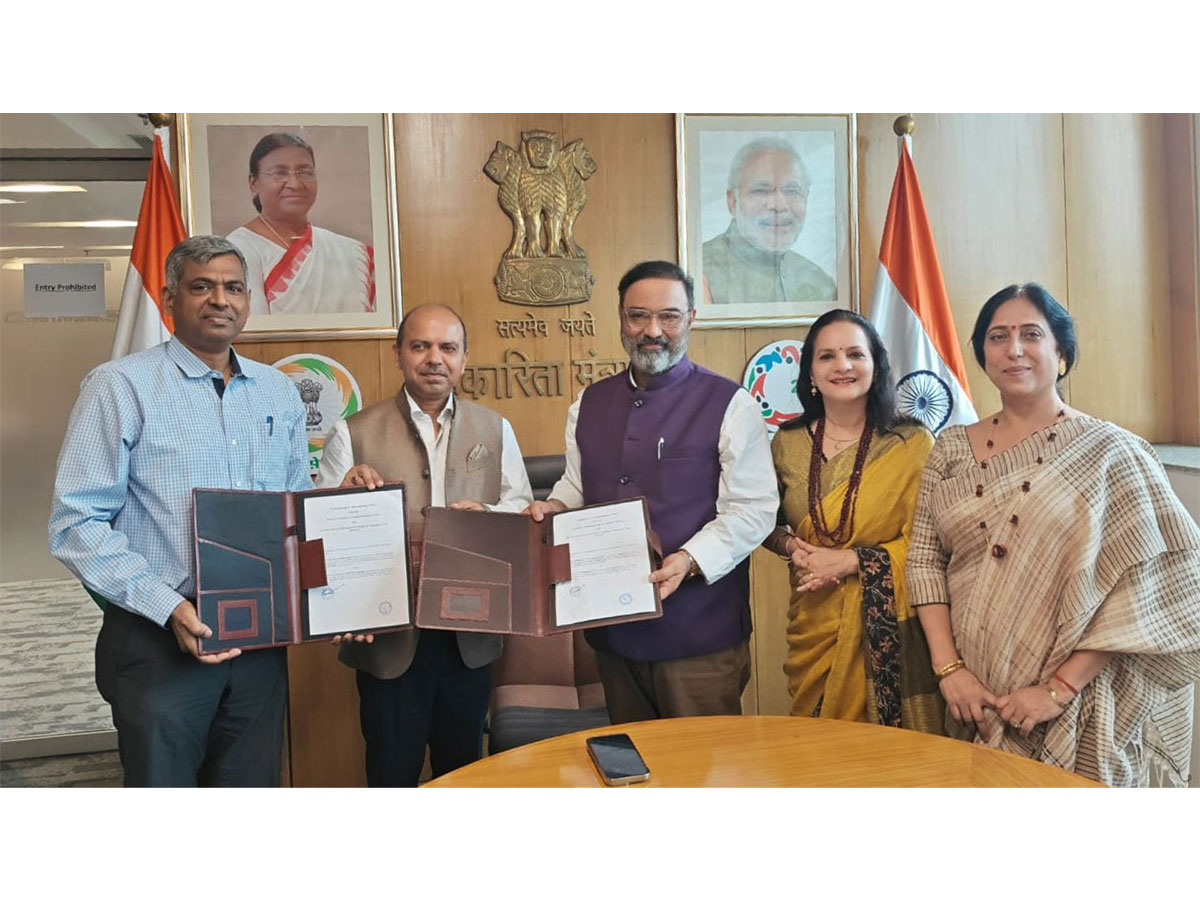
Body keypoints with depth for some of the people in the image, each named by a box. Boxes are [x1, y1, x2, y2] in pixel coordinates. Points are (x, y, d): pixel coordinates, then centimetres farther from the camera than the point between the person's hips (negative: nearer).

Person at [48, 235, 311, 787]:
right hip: (160, 640, -4)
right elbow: (76, 524, -11)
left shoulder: (278, 392, 9)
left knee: (253, 787, 16)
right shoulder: (120, 386, -6)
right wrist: (169, 608, -20)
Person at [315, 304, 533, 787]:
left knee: (463, 765, 19)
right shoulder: (354, 434, 0)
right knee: (392, 770, 10)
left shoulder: (495, 429, 8)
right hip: (388, 635, -2)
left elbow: (523, 507, 4)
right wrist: (347, 494, -23)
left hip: (470, 635, 3)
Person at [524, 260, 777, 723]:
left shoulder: (730, 404, -7)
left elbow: (753, 509, -11)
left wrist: (689, 561, -24)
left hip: (700, 633, -5)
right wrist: (552, 508, -1)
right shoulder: (589, 404, 10)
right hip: (613, 628, 5)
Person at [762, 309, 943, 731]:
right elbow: (769, 525, 15)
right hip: (814, 623, 3)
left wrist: (851, 560, -15)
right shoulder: (787, 444, 3)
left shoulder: (913, 443, -5)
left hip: (887, 625, -2)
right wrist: (791, 547, -6)